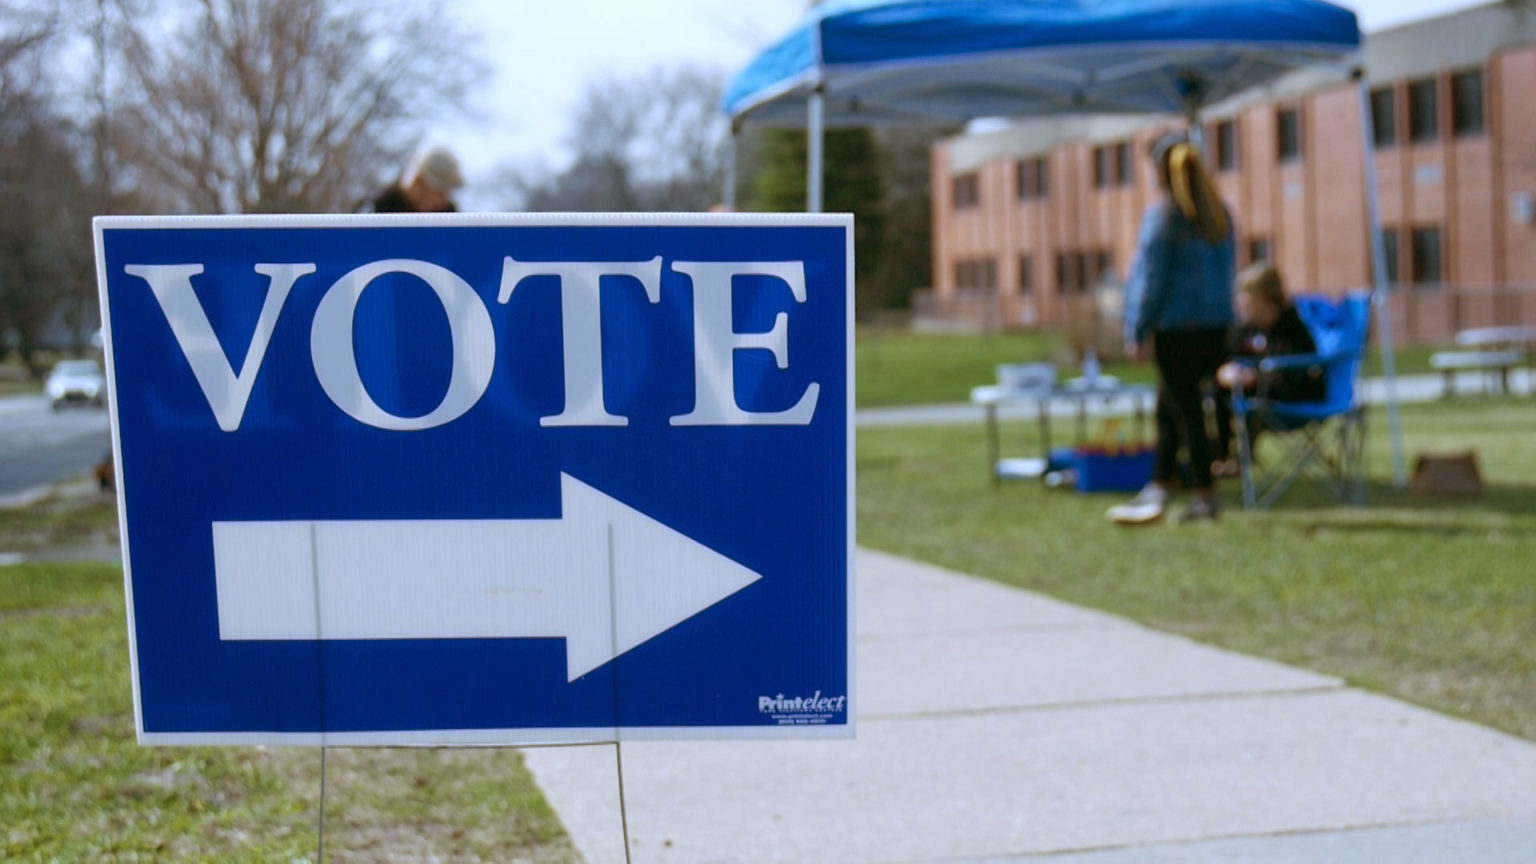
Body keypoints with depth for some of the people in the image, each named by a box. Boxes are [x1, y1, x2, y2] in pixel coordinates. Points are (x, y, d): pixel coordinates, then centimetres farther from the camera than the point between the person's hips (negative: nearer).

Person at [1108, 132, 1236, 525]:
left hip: (1177, 328, -7)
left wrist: (1137, 331, -5)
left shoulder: (1161, 214, -12)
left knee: (1187, 412, 2)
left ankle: (1205, 496, 7)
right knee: (1168, 409, 17)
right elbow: (1227, 269, 13)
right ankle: (1158, 489, 22)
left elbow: (1150, 278, -11)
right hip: (1216, 324, 7)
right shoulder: (1219, 212, 9)